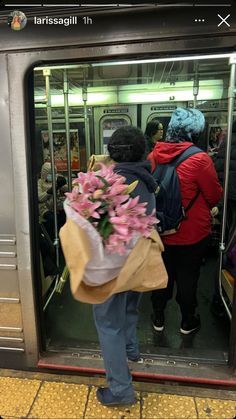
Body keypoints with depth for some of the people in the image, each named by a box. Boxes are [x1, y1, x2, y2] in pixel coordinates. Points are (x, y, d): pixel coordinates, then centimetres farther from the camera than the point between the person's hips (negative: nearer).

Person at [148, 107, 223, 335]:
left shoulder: (153, 156, -6)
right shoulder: (199, 159, -21)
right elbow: (215, 196, -10)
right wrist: (205, 209, 11)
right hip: (191, 233, -4)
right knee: (188, 277, 15)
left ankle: (158, 318, 36)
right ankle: (188, 321, 35)